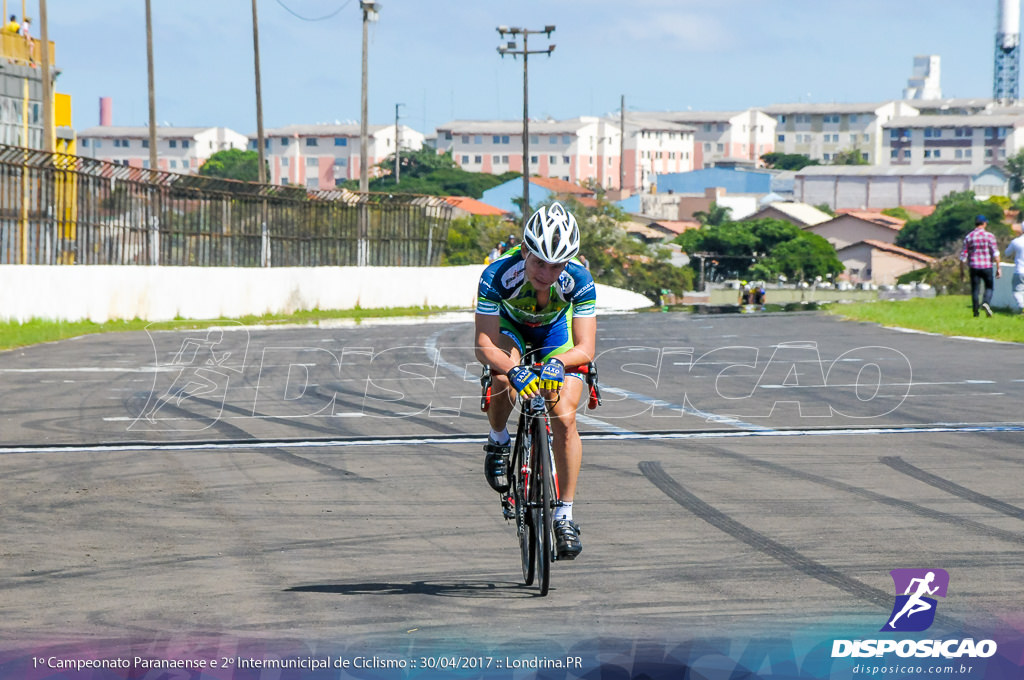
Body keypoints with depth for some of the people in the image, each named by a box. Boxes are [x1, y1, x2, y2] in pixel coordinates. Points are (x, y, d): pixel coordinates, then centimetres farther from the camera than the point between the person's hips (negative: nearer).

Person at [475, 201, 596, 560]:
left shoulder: (579, 280, -33)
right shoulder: (499, 275, -37)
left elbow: (586, 348, -31)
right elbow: (484, 344, -37)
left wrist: (558, 363, -52)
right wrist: (512, 370, -56)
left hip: (557, 334, 1)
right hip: (510, 327, -1)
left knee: (565, 419, -15)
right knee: (504, 382, -34)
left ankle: (565, 514, -1)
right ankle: (498, 442, -2)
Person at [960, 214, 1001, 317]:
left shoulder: (968, 237, 3)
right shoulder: (989, 236, -4)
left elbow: (963, 256, 3)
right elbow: (995, 253, -10)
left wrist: (961, 271, 9)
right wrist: (998, 268, -7)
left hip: (974, 266, 2)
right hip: (987, 266, -2)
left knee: (975, 289, 8)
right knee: (989, 287, 10)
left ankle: (975, 311, 5)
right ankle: (985, 303, -17)